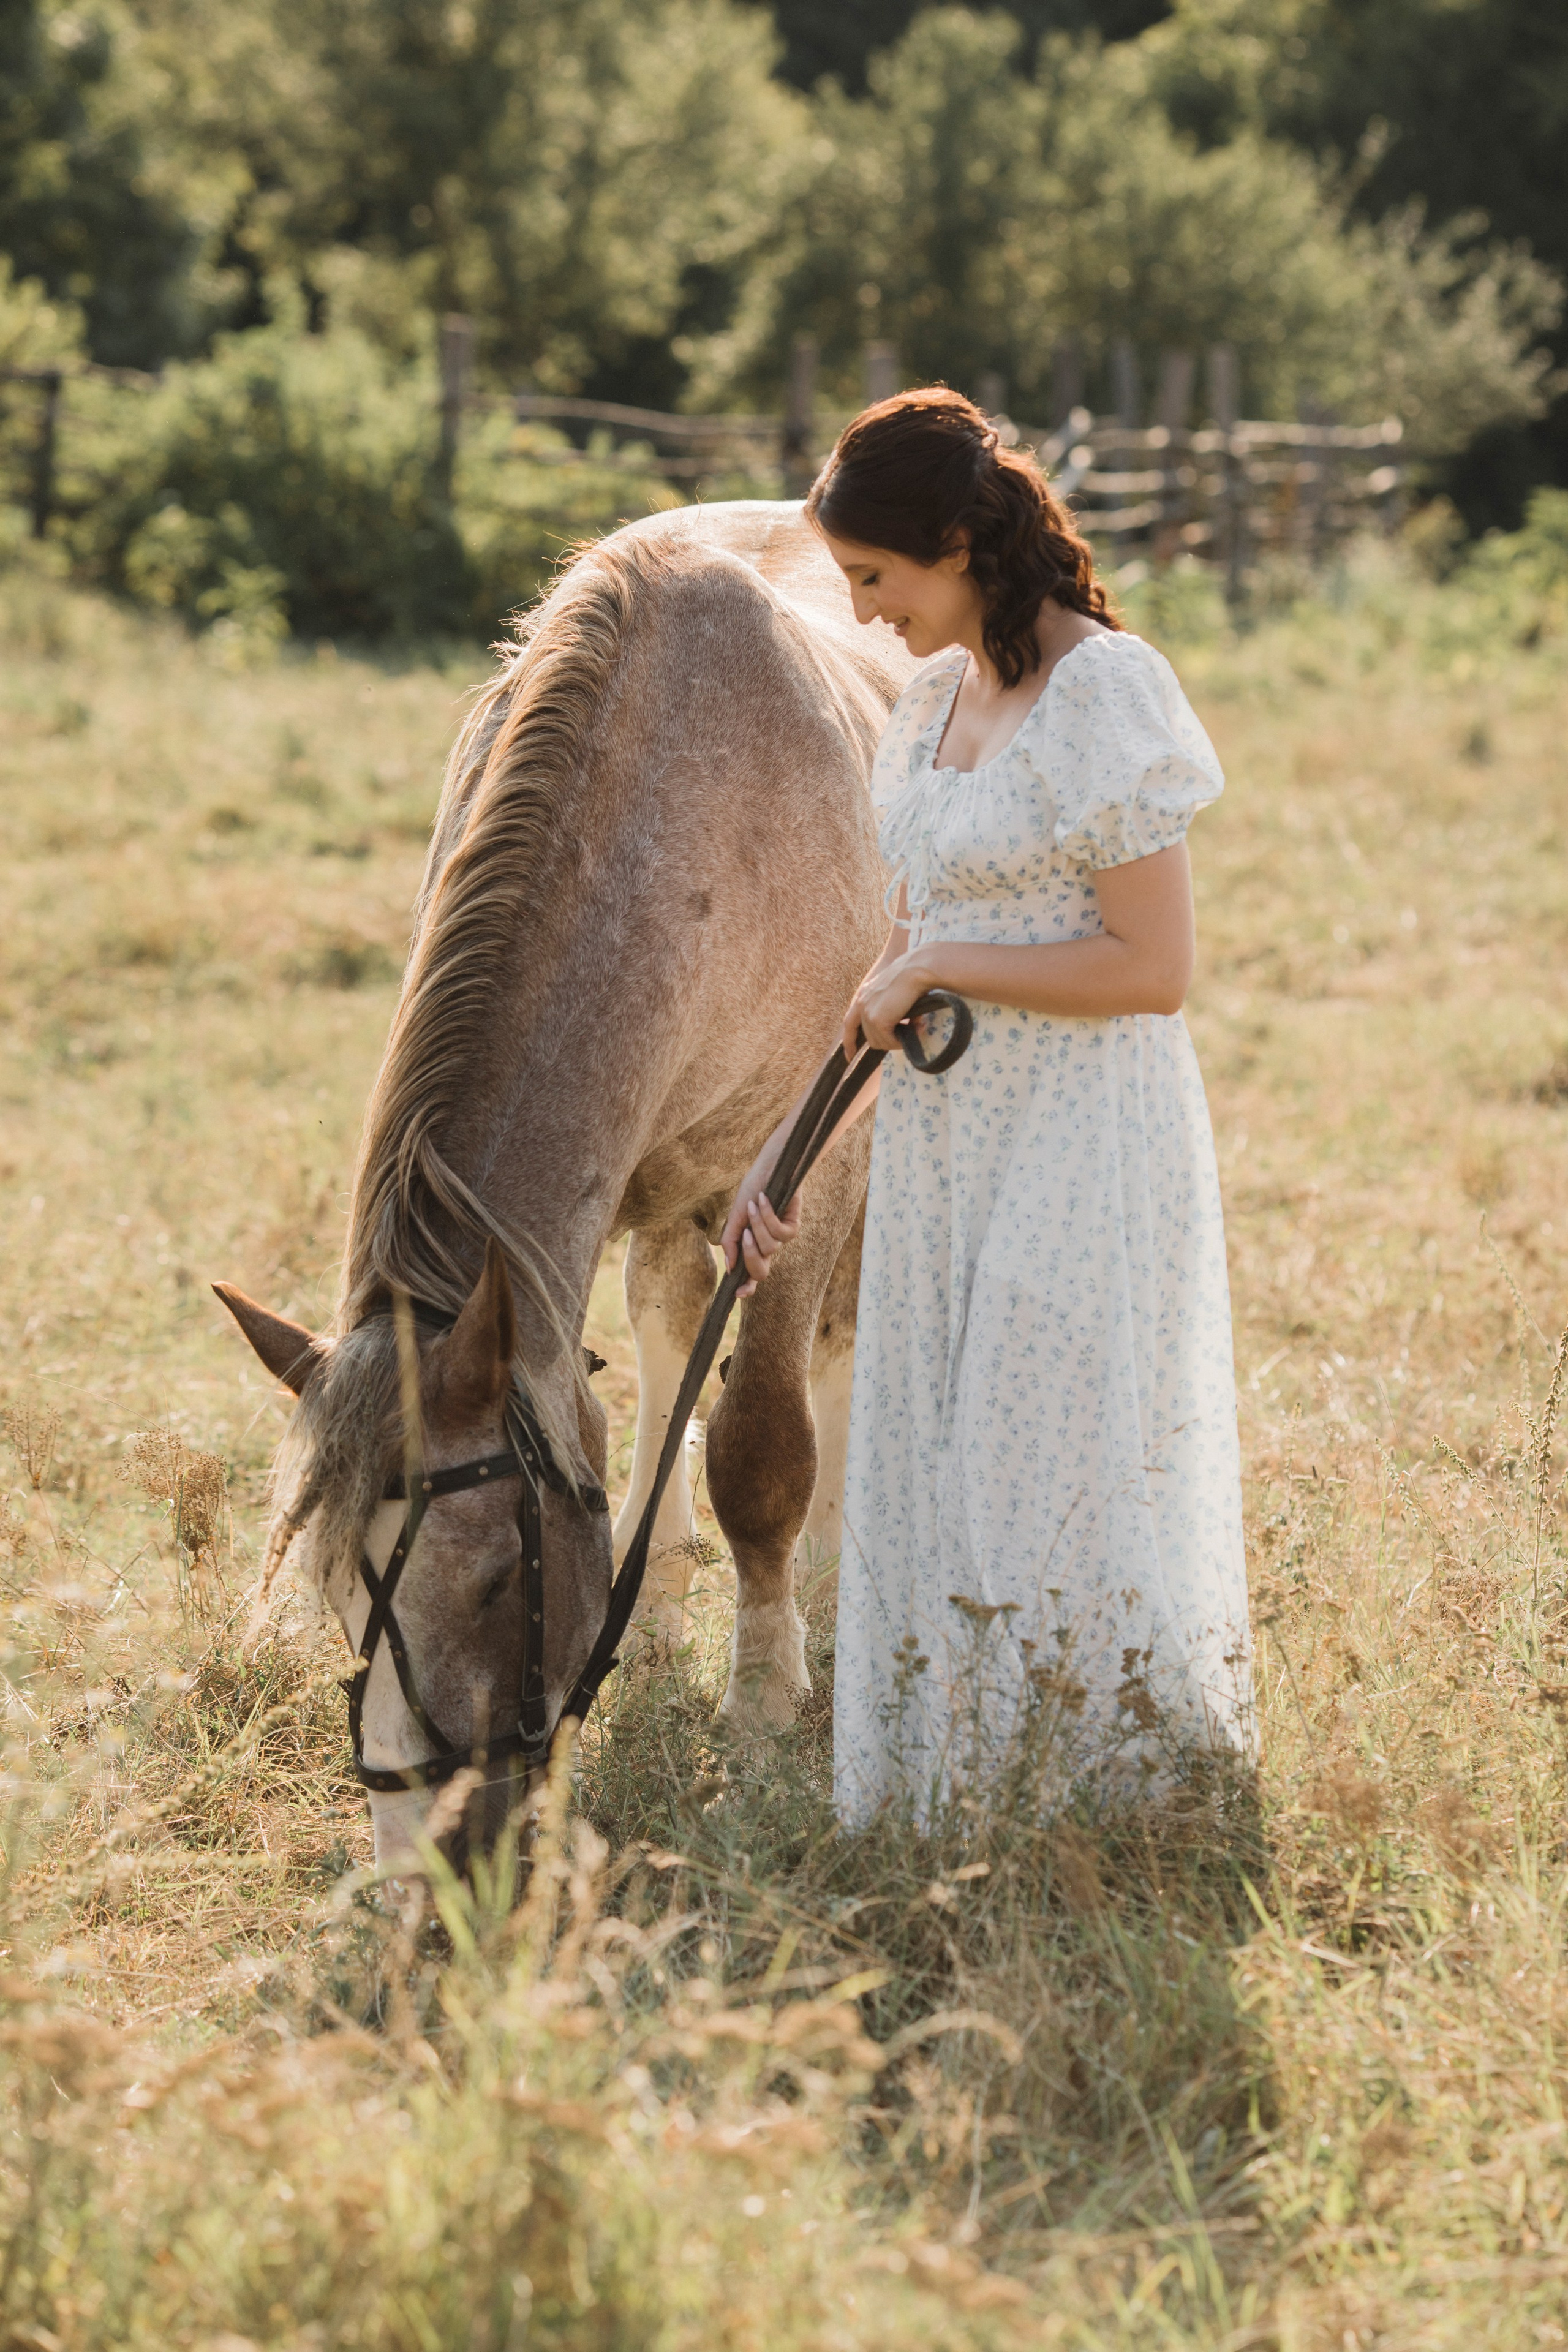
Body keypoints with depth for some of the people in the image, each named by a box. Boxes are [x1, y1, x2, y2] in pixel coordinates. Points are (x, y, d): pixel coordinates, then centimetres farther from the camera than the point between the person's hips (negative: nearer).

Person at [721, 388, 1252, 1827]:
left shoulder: (1104, 695, -16)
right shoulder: (940, 693, 9)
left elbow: (1156, 967, -20)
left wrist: (936, 966, -14)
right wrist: (787, 1148, 13)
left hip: (1082, 1159, -8)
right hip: (940, 1148, 8)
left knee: (1053, 1504, -4)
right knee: (925, 1503, 12)